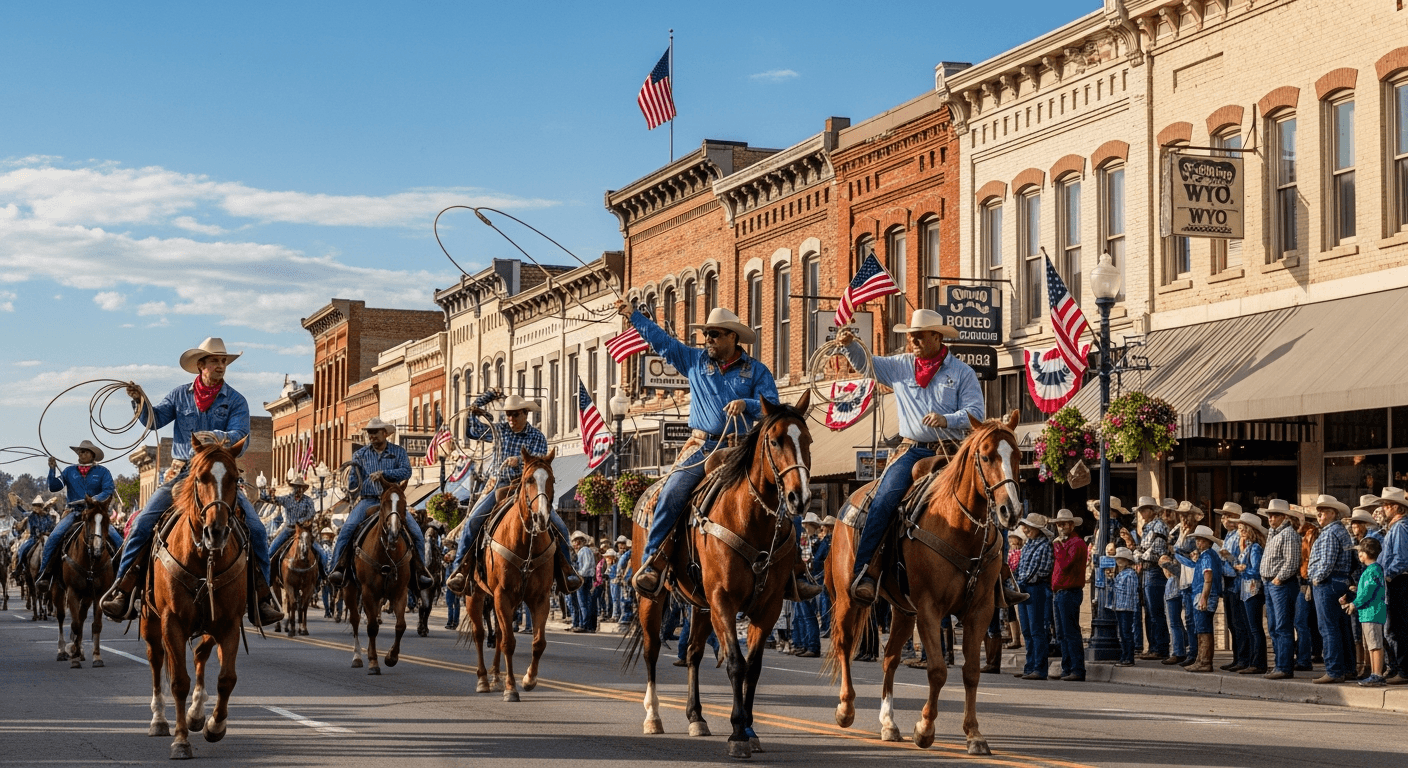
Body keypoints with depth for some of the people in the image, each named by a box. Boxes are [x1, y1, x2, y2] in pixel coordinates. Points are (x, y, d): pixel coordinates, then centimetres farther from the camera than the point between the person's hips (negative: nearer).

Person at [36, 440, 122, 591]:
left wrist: (96, 499, -24)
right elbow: (54, 487, 6)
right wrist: (52, 469, -7)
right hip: (74, 512, 1)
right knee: (54, 536, -21)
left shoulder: (102, 471, 5)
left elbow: (109, 490, -7)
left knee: (116, 538, -19)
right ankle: (44, 574, -18)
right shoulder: (70, 471, 12)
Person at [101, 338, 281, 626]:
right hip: (181, 473, 0)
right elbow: (154, 420, -3)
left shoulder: (236, 402, 2)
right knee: (142, 523, -17)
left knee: (256, 529, -14)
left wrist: (217, 437, -31)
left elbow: (241, 440, -12)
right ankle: (123, 589, -8)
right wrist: (140, 401, -22)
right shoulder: (180, 395, 7)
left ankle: (261, 597, -2)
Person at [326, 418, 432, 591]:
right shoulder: (360, 454, 13)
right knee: (347, 528, -26)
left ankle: (420, 571, -4)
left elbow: (406, 471, -8)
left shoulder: (398, 452, 8)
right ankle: (339, 568, -26)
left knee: (416, 532, -16)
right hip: (368, 501, 0)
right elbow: (353, 478, 7)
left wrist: (384, 473, -21)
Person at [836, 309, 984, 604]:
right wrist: (850, 345, -3)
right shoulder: (900, 366, 15)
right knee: (885, 498, -21)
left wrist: (947, 419, -21)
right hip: (912, 449, 1)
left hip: (950, 450, -1)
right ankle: (862, 572, -27)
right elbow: (864, 363, 18)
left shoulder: (961, 372, 5)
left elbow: (976, 412, -3)